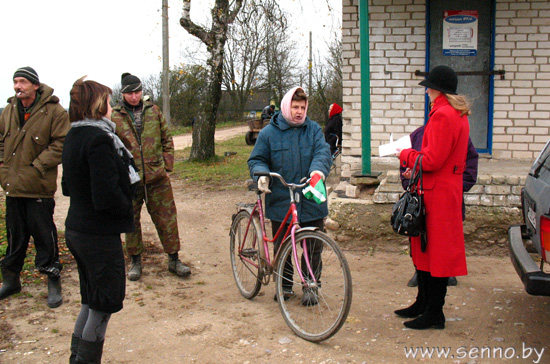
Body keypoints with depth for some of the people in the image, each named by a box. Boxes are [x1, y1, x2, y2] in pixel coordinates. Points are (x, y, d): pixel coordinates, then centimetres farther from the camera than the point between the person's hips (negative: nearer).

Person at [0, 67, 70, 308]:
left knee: (44, 235, 0)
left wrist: (36, 167, -16)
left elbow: (60, 145, -13)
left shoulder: (54, 112, -10)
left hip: (39, 188, -6)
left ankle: (53, 283, 14)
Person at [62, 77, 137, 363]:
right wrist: (127, 207, -8)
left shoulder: (74, 136, 9)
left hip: (76, 230, 9)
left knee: (92, 301, 21)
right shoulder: (98, 139, -20)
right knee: (105, 304, 5)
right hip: (99, 235, -9)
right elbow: (106, 196, -25)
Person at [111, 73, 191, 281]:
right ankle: (135, 261, 26)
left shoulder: (153, 111, 6)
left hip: (157, 178, 1)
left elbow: (167, 140, 13)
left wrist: (167, 165, 6)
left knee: (167, 219, 5)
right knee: (131, 221, 10)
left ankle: (173, 259, 18)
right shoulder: (114, 116, -1)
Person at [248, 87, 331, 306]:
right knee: (281, 247, 10)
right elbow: (256, 160, 6)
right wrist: (261, 174, -17)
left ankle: (310, 287, 22)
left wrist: (318, 170, -30)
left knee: (313, 247, 5)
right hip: (281, 201, 0)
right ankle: (284, 285, 30)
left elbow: (323, 152, -8)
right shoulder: (269, 132, 3)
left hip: (311, 201, 1)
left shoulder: (314, 129, 6)